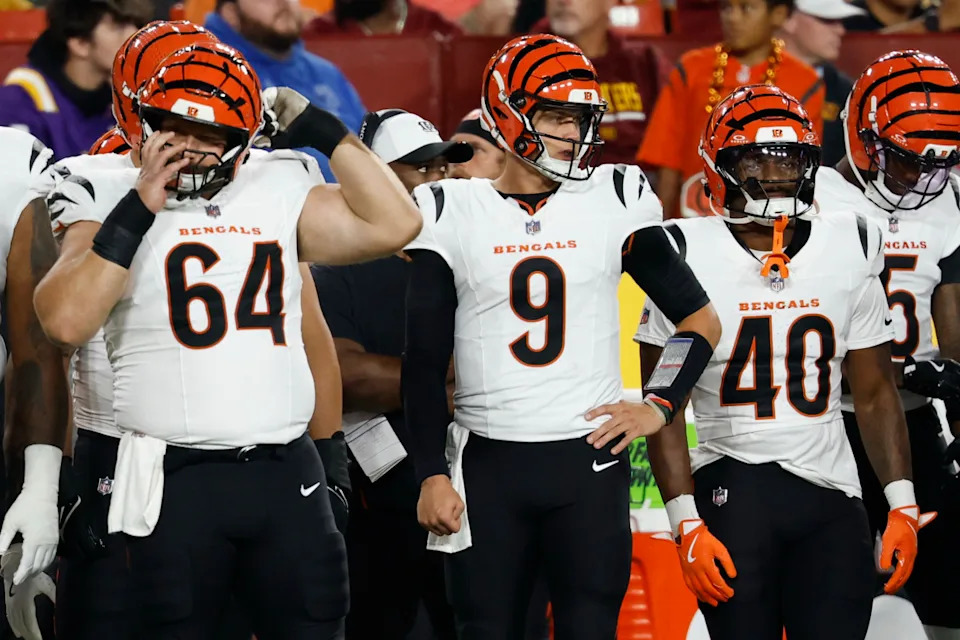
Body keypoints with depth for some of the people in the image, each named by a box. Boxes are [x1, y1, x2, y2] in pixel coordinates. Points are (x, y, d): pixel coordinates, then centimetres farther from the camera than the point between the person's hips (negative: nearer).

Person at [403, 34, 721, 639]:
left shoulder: (612, 200, 4)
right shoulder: (453, 214, 2)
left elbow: (701, 319, 12)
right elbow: (425, 363, 4)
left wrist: (657, 407, 0)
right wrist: (432, 475, -2)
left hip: (589, 459, 0)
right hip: (489, 468, 0)